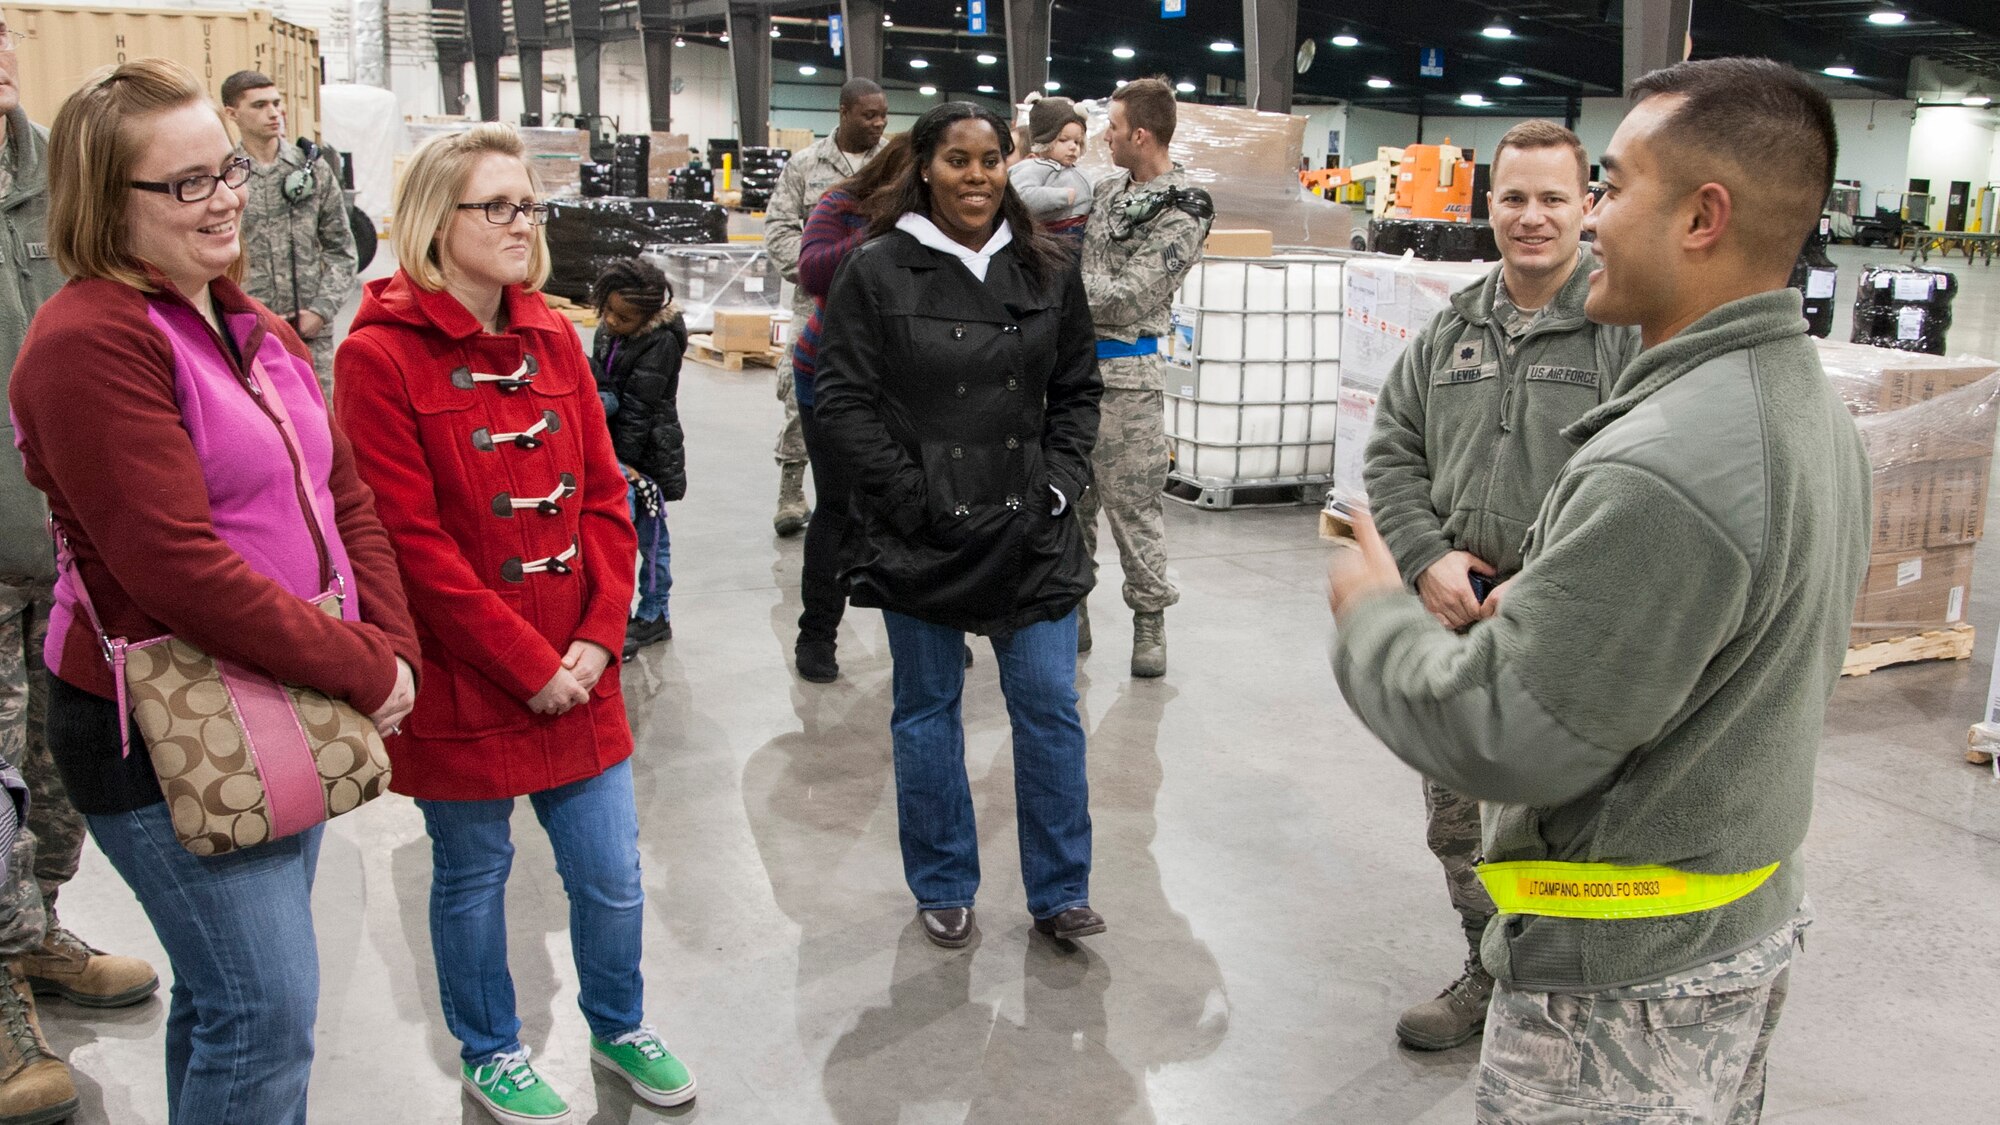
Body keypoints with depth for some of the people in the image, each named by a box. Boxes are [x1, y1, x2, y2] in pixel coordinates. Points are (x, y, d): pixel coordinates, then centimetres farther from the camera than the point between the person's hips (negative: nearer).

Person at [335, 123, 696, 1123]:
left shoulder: (553, 338, 6)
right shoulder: (379, 356, -12)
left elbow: (604, 497, 5)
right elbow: (411, 540, -16)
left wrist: (597, 638, -6)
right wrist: (528, 664, -15)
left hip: (577, 673, 5)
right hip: (461, 684, -5)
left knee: (612, 876, 13)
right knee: (473, 877, 14)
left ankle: (618, 1025, 40)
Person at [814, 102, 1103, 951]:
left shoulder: (1048, 272, 6)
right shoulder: (876, 272, -6)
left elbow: (1077, 390, 13)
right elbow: (842, 400, -7)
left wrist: (1061, 480, 0)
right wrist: (911, 495, -12)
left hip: (1031, 531, 3)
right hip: (920, 535, -2)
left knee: (1050, 707, 5)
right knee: (928, 712, 10)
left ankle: (1059, 890, 21)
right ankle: (943, 889, 27)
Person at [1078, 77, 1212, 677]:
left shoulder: (1182, 212, -10)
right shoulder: (1108, 188, 12)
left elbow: (1128, 297, -17)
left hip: (1124, 372, -7)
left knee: (1131, 502, -1)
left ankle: (1150, 617, 12)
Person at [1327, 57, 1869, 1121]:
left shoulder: (1661, 470, -30)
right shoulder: (1818, 409, 5)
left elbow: (1503, 742, -26)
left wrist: (1374, 614, -11)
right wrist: (1546, 606, 10)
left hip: (1625, 975, -10)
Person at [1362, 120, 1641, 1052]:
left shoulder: (1630, 328, -8)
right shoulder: (1450, 329, 10)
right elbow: (1392, 452, 12)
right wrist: (1429, 558, -3)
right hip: (1453, 615, 6)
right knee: (1456, 820, 17)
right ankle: (1491, 973, 38)